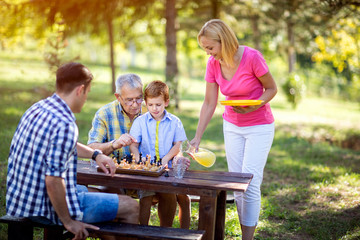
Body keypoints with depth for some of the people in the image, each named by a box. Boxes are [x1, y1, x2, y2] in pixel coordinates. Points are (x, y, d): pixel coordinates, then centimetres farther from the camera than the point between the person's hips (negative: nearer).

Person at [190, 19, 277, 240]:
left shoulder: (252, 57, -23)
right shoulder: (213, 64, -7)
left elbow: (272, 88, -10)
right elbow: (209, 103, -3)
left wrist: (253, 106, -27)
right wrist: (197, 137, -6)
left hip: (259, 126, -5)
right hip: (232, 126, 5)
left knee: (250, 184, -9)